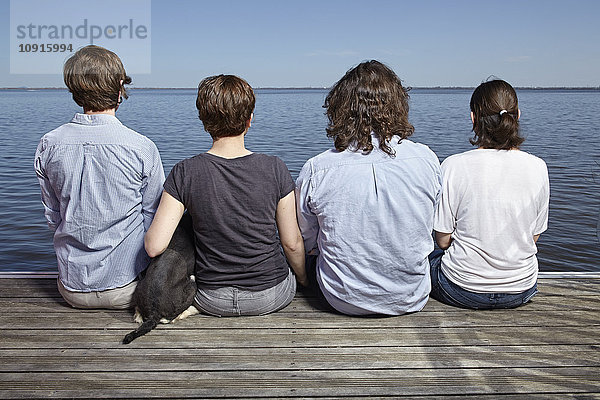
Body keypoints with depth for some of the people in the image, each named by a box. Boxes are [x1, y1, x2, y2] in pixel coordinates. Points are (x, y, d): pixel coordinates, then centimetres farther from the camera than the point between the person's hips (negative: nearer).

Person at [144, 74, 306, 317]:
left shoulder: (184, 173, -15)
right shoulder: (274, 169, -15)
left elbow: (154, 247, -16)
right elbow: (292, 243, -7)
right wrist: (303, 279, 13)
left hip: (211, 301, 1)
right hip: (271, 297, 0)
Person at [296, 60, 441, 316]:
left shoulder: (315, 170, -19)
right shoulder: (426, 160, -14)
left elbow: (309, 242, -3)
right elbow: (434, 231, 3)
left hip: (343, 301, -2)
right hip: (412, 300, 3)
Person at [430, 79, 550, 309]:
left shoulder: (454, 166, -18)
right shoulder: (538, 167, -8)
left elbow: (443, 240, -11)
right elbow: (533, 237, 2)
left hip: (463, 292, -3)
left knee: (428, 257, 28)